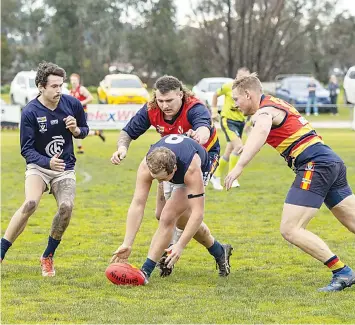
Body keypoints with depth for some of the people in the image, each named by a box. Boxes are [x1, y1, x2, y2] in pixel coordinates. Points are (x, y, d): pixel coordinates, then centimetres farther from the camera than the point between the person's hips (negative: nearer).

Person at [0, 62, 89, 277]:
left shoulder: (72, 104, -5)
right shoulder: (30, 112, -14)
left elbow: (84, 130, 12)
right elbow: (27, 150, -12)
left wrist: (76, 130, -13)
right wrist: (48, 162, -30)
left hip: (65, 168, 3)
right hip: (38, 166, -3)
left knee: (66, 207, -22)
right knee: (30, 203, -29)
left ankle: (48, 257, 0)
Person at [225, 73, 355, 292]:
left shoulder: (265, 111, -8)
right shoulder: (276, 105, 21)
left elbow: (261, 132, -31)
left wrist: (239, 167, -40)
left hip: (316, 165, -10)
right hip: (332, 161, 10)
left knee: (290, 229, -9)